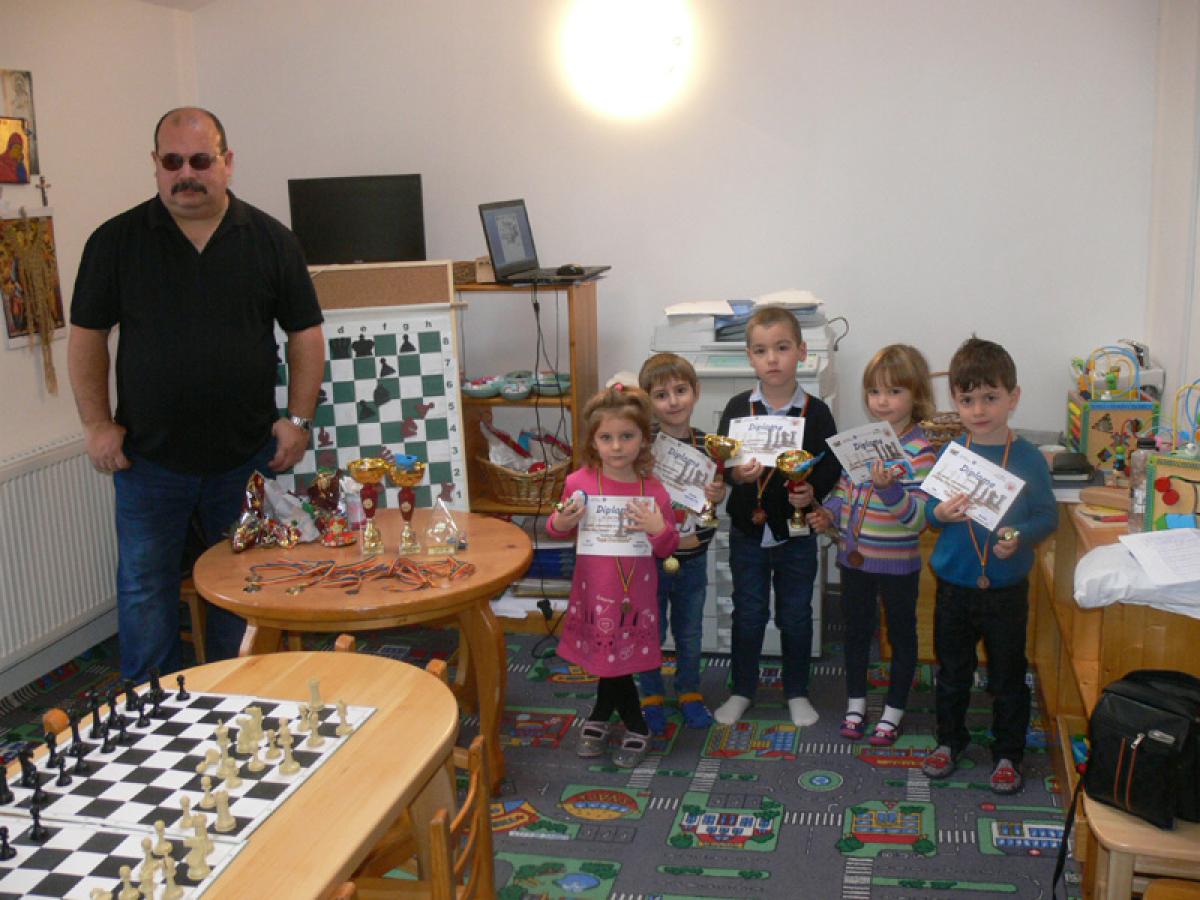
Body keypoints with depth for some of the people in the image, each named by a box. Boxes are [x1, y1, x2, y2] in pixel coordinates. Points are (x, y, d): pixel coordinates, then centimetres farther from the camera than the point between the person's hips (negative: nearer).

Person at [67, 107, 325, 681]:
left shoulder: (271, 240, 0)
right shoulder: (117, 241, -1)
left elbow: (305, 334, 3)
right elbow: (87, 336, 3)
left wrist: (297, 419, -3)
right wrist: (97, 424, -3)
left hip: (247, 456, 1)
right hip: (148, 457, 0)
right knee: (144, 589, 7)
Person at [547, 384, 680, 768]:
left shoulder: (653, 491, -8)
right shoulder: (580, 482, -9)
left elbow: (667, 549, 1)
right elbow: (557, 527, 8)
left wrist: (659, 530, -20)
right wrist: (561, 524, -15)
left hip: (635, 593, -1)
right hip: (595, 591, 1)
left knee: (618, 658, 9)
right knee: (607, 656, 12)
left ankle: (600, 716, 37)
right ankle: (637, 728, 35)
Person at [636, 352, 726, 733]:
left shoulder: (707, 444, -4)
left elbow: (715, 493, 8)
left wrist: (719, 495, -13)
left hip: (693, 560, 3)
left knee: (690, 633, 20)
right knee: (650, 632, 13)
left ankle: (689, 693, 39)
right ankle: (651, 697, 33)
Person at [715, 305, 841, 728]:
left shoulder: (815, 411, -7)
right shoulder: (738, 407, -5)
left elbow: (831, 467, -4)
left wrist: (812, 492, -22)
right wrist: (735, 475, -25)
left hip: (796, 532, 0)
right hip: (748, 530, 1)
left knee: (796, 615, 13)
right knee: (747, 614, 13)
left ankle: (797, 692, 31)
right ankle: (742, 690, 29)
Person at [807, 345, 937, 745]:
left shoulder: (920, 450, -16)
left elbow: (917, 517, -22)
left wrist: (889, 489, -37)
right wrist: (829, 513, -3)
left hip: (897, 563, -5)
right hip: (854, 557, 5)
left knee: (901, 635, 13)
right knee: (856, 630, 18)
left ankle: (892, 713, 29)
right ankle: (855, 704, 36)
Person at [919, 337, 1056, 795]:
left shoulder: (1028, 458, -9)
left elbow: (1048, 516, -6)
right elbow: (928, 509, 2)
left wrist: (1019, 537, -25)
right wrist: (940, 513, -20)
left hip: (1007, 588, -2)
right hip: (954, 582, 2)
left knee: (1007, 677, 10)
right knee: (952, 670, 17)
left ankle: (1007, 753, 28)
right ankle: (949, 740, 36)